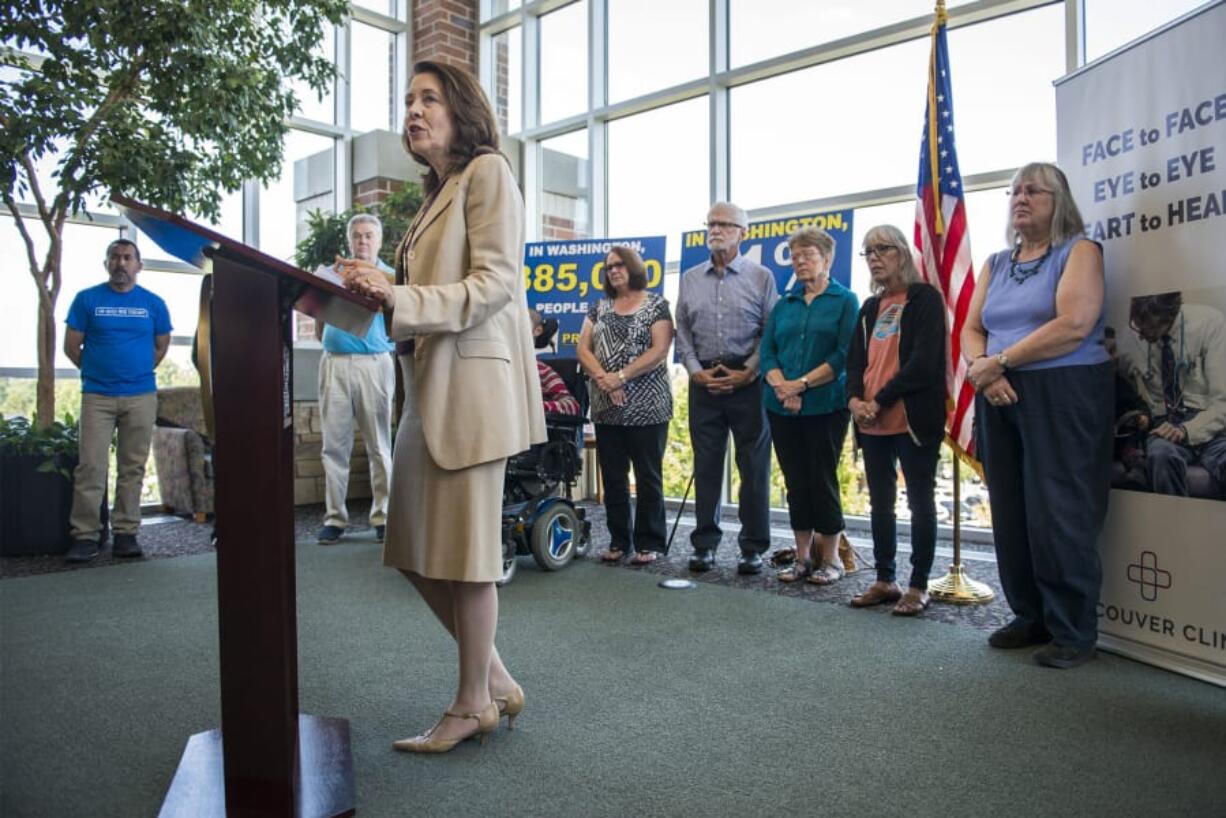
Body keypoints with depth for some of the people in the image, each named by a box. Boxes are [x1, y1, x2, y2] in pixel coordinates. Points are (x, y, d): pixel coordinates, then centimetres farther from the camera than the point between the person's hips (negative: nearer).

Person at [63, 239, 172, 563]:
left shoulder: (154, 303, 7)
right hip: (97, 396, -1)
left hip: (141, 396, 1)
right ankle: (85, 535, 2)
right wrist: (96, 370, 10)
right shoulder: (87, 299, 4)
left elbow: (161, 346, 16)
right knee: (91, 466, -5)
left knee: (133, 468, 4)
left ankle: (126, 533, 11)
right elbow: (71, 346, 7)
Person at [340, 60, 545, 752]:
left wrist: (399, 298, -22)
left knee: (464, 549, -2)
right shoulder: (439, 192, 24)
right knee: (415, 549, 10)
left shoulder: (488, 171, -1)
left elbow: (495, 285, -13)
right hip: (428, 384, 9)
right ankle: (497, 680, 25)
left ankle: (474, 704, 16)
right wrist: (375, 299, 5)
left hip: (474, 381, -9)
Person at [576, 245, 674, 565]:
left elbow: (659, 351, -11)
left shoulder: (656, 304, 0)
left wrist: (620, 377, -17)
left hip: (646, 406, -4)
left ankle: (649, 542, 11)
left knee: (648, 476, 2)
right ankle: (619, 540, 19)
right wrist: (602, 378, -12)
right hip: (606, 408, 5)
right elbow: (583, 349, 6)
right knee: (612, 476, 9)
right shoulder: (599, 307, 14)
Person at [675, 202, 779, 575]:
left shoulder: (761, 277, 3)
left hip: (748, 382, -3)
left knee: (753, 466, 2)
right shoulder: (690, 279, 12)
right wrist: (697, 371, -3)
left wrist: (747, 373, -11)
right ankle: (705, 544, 15)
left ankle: (753, 547, 11)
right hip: (704, 381, 3)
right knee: (706, 466, 6)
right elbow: (682, 331, 11)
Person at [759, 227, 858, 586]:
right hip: (781, 408, 4)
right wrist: (781, 386, -11)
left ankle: (830, 559, 14)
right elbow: (767, 350, 6)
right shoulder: (784, 304, 13)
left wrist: (801, 384, -15)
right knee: (796, 483, 9)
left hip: (825, 406, -4)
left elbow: (844, 355, -10)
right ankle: (803, 557, 19)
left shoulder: (845, 301, 0)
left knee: (822, 481, 0)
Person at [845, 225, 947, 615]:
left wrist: (880, 400, -14)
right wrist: (855, 399, -6)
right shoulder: (870, 308, 18)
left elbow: (924, 361, -14)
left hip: (912, 419, -7)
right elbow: (856, 360, 13)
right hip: (873, 422, 7)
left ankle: (919, 585, 11)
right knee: (880, 502, 11)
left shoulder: (925, 298, -3)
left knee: (920, 502, 2)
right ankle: (884, 580, 21)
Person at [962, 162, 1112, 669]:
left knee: (1058, 512, -4)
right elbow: (971, 330, 9)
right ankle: (1030, 616, 20)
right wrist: (982, 368, -11)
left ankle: (1074, 632, 8)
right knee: (1010, 511, 7)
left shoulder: (1078, 251, -1)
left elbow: (1074, 325, -16)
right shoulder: (996, 263, 16)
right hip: (1000, 398, 6)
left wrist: (1000, 360, -13)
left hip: (1063, 395, -6)